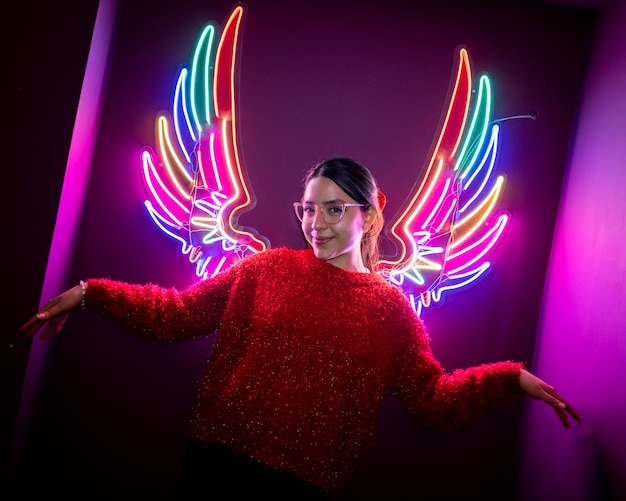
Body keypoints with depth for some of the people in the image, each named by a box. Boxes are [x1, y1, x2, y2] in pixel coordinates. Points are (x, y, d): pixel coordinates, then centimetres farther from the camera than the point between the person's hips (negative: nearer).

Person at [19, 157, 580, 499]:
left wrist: (511, 379, -13)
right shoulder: (269, 268, 3)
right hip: (216, 455, 1)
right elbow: (178, 313, 4)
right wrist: (90, 293, -2)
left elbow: (434, 399, -1)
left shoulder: (391, 308, 2)